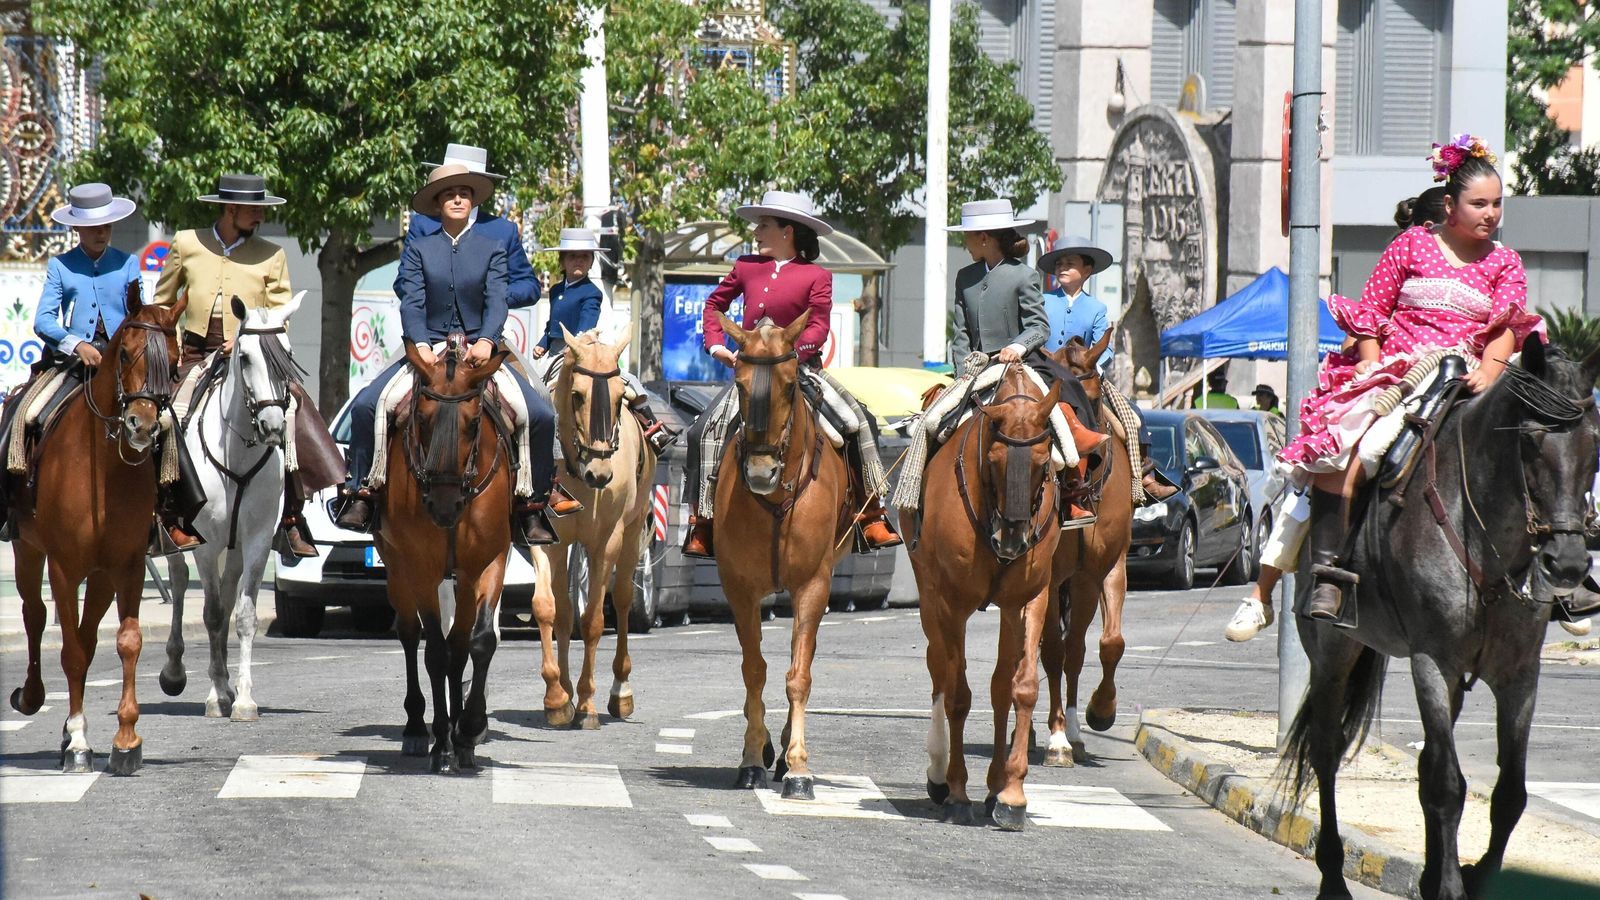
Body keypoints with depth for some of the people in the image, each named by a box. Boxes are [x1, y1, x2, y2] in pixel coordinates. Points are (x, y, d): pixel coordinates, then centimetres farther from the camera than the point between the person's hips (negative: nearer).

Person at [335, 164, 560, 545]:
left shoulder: (492, 249, 8)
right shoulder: (419, 250, 7)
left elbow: (497, 301, -6)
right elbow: (411, 302, -4)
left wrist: (486, 341, -25)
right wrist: (420, 346, -22)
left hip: (479, 349, 0)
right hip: (428, 348, 0)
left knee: (541, 415, -18)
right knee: (364, 405, -20)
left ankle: (532, 505, -7)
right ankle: (359, 493, -9)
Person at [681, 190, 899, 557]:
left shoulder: (816, 276, 0)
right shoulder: (747, 268, 10)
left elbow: (818, 327, -8)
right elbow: (715, 303, 22)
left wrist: (791, 349, -25)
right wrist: (716, 345, 7)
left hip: (799, 367, -2)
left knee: (859, 421, -18)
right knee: (706, 429, -17)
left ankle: (871, 513, -10)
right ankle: (701, 519, -11)